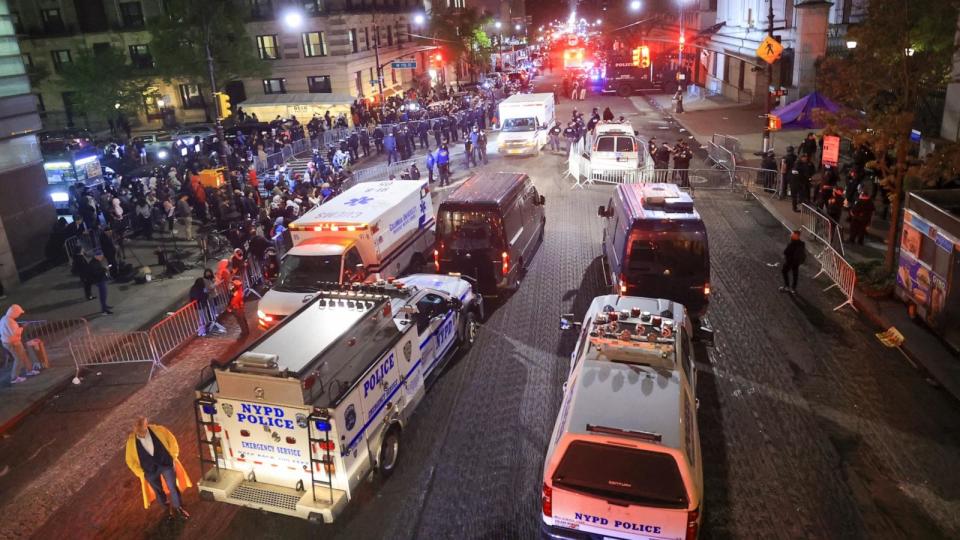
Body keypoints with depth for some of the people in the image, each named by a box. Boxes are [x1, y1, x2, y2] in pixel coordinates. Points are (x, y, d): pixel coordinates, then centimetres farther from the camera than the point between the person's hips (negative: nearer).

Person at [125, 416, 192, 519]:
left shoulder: (157, 430, -20)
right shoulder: (131, 441, -17)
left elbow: (172, 440, -3)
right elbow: (130, 460, -2)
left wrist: (173, 457, 0)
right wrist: (141, 473, -2)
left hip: (166, 464, -1)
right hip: (150, 470, 1)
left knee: (173, 487, 8)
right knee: (158, 491, 19)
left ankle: (178, 507, 33)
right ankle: (168, 507, 45)